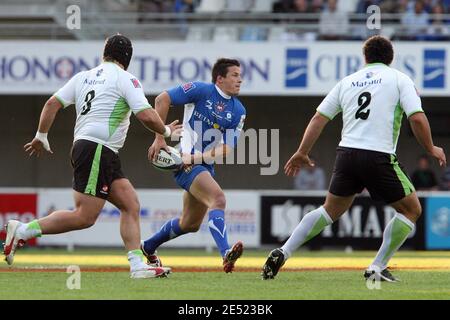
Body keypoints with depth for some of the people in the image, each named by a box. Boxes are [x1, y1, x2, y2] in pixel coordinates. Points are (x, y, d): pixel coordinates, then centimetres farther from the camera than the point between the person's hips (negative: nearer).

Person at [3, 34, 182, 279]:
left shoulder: (83, 77, 15)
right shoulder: (125, 79, -4)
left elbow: (52, 104, 12)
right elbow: (146, 116, -13)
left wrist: (41, 137, 22)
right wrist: (166, 131, 6)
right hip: (96, 150, -9)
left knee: (130, 205, 7)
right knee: (84, 217, -11)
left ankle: (137, 265, 1)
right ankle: (23, 230, -10)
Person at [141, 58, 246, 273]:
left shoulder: (238, 111, 7)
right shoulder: (201, 91, -9)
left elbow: (226, 149, -2)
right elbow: (162, 99, -10)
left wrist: (196, 157, -18)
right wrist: (159, 138, -13)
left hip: (205, 166, 8)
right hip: (185, 161, -8)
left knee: (191, 224, 16)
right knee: (218, 198, -29)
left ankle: (148, 247, 38)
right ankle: (226, 254, -42)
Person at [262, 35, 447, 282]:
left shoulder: (348, 81, 17)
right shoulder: (399, 79, 6)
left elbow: (319, 118, 13)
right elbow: (417, 118, -6)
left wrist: (302, 153, 19)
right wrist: (431, 149, 8)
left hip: (346, 153, 5)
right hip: (379, 157, -5)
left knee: (331, 209, 21)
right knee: (411, 209, 12)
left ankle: (282, 253, 8)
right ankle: (377, 269, 5)